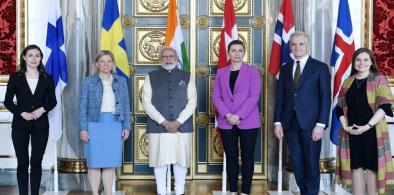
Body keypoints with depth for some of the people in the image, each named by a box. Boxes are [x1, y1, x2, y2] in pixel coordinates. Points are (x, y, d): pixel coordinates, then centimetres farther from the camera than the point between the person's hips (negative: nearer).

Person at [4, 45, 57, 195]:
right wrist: (22, 113, -13)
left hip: (41, 125, 1)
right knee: (22, 163, 3)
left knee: (36, 162, 4)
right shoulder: (15, 78, 2)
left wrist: (42, 109, -11)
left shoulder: (47, 79, 6)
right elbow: (7, 101, 1)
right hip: (20, 125, -1)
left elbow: (52, 101, 8)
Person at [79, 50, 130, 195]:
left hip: (114, 126, 2)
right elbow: (83, 106, -1)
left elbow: (126, 106, 9)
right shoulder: (89, 81, 2)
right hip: (95, 125, -2)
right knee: (95, 162, 0)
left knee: (110, 162, 5)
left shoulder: (121, 81, 9)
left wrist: (126, 127, 2)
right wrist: (83, 128, -8)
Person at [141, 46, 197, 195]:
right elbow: (146, 102, -2)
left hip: (182, 127, 1)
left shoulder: (187, 77, 8)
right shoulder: (151, 77, 5)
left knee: (181, 160, 4)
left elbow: (192, 102, 1)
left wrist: (178, 122, -11)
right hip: (158, 127, -1)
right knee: (160, 160, 2)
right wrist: (163, 122, -12)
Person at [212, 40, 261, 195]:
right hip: (226, 122, 3)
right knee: (231, 157, 7)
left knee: (247, 157, 2)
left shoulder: (252, 71, 1)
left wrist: (239, 116, -15)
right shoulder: (221, 73, 9)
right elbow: (216, 97, 4)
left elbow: (254, 96, -8)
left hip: (248, 122, -2)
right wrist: (227, 115, -10)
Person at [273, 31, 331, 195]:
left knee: (311, 165, 1)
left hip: (310, 124, -4)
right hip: (290, 124, 4)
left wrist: (320, 124, -13)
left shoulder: (320, 67, 0)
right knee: (297, 165, 8)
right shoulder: (285, 69, 12)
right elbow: (280, 97, 11)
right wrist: (278, 122, 2)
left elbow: (325, 98, -5)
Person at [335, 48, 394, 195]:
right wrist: (345, 126, -6)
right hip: (351, 132, 4)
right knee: (355, 166, 4)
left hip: (372, 131, -3)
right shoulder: (348, 82, 12)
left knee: (371, 166, -2)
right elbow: (340, 107, 11)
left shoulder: (379, 80, 0)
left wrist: (368, 125, -17)